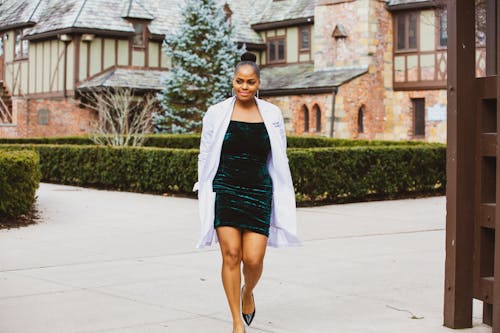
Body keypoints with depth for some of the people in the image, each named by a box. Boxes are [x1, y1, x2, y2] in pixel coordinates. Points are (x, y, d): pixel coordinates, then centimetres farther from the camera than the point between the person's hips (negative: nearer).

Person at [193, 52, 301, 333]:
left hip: (259, 192, 1)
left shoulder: (272, 115, 6)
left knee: (254, 259, -7)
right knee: (231, 255, -6)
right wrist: (205, 193, 7)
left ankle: (248, 292, 29)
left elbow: (280, 159, 13)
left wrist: (282, 200, 12)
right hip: (225, 190, -1)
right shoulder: (217, 113, 2)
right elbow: (205, 156, 9)